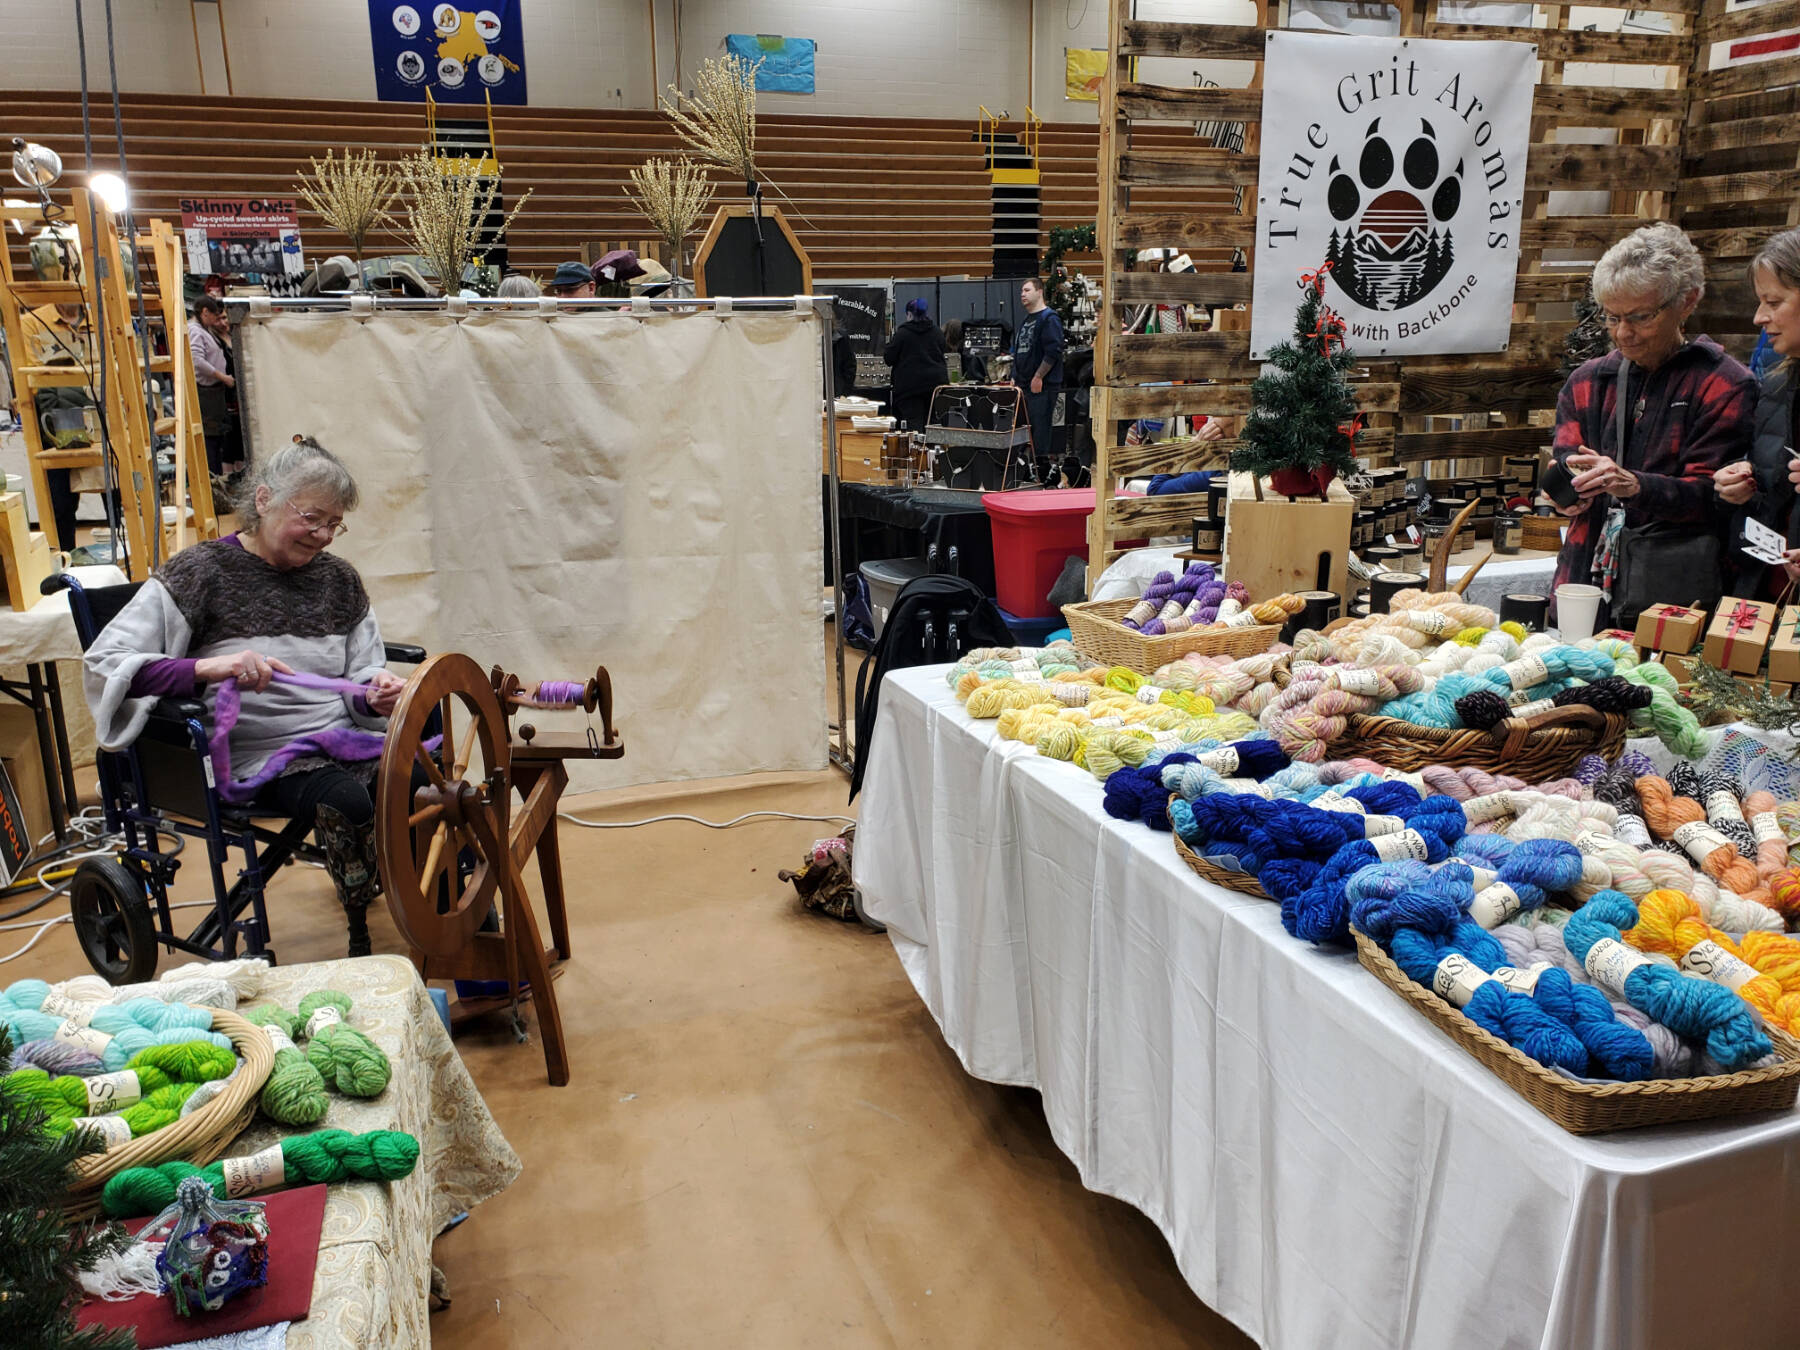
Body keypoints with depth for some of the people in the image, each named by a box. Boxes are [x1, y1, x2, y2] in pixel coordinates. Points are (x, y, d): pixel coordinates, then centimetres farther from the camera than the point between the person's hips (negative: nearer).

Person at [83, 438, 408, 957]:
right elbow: (104, 661, -11)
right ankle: (363, 941, -14)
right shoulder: (202, 572, -4)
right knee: (348, 801, -35)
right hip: (257, 756, -5)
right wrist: (208, 668, -29)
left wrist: (375, 695, -12)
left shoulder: (338, 578, 12)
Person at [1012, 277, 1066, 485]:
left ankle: (1045, 470, -5)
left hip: (1043, 386, -9)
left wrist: (1038, 377, -19)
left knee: (1041, 428, -9)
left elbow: (1053, 351, -17)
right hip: (1024, 385, 9)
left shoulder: (1049, 318, -8)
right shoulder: (1025, 320, 20)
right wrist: (1015, 377, 17)